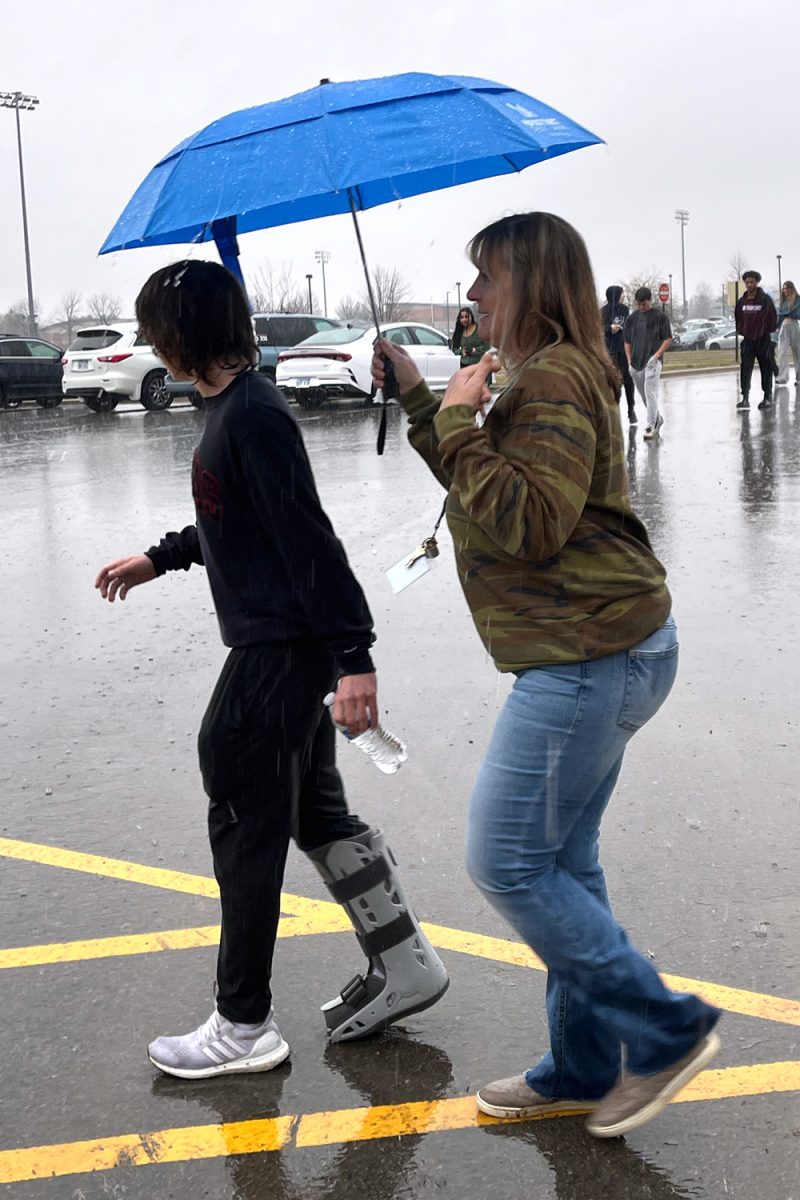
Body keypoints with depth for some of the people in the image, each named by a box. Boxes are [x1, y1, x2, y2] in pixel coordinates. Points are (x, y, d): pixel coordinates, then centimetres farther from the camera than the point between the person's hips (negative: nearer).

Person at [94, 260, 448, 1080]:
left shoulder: (251, 417, -19)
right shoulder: (234, 405, 11)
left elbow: (308, 537, -24)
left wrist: (353, 656, -25)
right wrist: (157, 559, 35)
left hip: (277, 653, -10)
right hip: (288, 650, 10)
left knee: (245, 827, 0)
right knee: (315, 810, 17)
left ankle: (243, 1026, 14)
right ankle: (403, 967, 27)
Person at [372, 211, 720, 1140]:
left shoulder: (552, 381, -15)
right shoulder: (545, 374, 19)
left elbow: (528, 523, -24)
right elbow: (480, 493, 25)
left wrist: (463, 422, -18)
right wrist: (417, 398, 20)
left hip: (586, 659, -11)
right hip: (600, 651, 11)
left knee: (506, 862, -4)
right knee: (560, 862, 15)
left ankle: (667, 1031, 6)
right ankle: (582, 1068, 25)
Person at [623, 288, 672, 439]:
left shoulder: (660, 316, 1)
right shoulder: (632, 318, 13)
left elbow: (668, 339, 0)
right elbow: (627, 341, 18)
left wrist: (657, 354, -12)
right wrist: (629, 360, 7)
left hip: (652, 361, -5)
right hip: (635, 364, 5)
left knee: (650, 394, -14)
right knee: (644, 396, 12)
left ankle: (651, 426, -13)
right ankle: (658, 419, 31)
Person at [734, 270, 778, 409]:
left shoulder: (765, 299, -6)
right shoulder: (741, 301, 3)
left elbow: (773, 317, -1)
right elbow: (738, 318, 13)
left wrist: (768, 330, -2)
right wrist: (741, 331, 6)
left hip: (763, 340, -2)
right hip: (747, 340, 2)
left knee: (766, 369, 5)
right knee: (745, 369, -6)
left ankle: (767, 397, 16)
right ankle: (745, 398, -7)